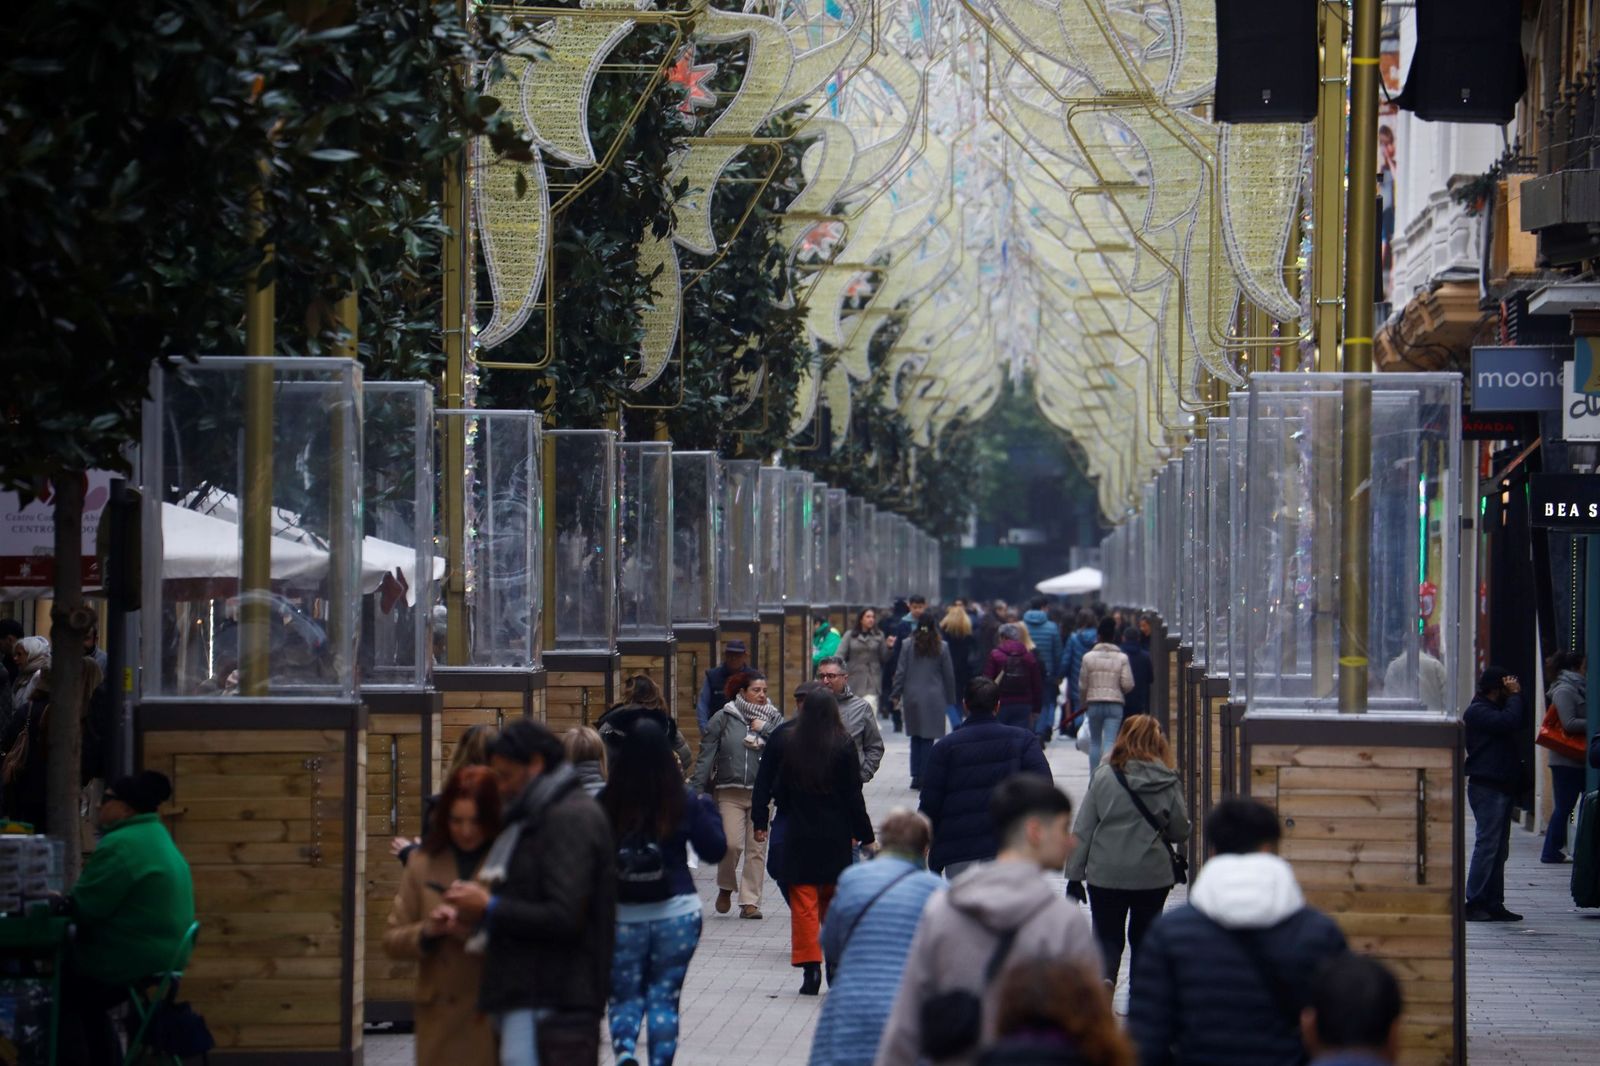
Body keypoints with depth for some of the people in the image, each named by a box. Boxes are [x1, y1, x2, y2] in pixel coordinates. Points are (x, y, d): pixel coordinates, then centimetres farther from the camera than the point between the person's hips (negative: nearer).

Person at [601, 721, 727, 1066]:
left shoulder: (606, 805, -11)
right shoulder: (685, 803, -9)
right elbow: (714, 850, 1)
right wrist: (707, 808, 15)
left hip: (622, 916, 0)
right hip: (676, 913, 0)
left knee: (624, 995, 12)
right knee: (664, 997, 12)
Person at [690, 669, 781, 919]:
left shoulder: (774, 718, 9)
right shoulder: (723, 718, 4)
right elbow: (706, 755, 4)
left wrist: (766, 729, -10)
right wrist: (697, 789, -2)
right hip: (730, 792, -2)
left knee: (757, 849, 0)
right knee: (732, 844, -12)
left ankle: (750, 901, 8)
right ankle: (726, 888, 15)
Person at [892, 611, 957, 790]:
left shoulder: (908, 645, 0)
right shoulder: (942, 647, -1)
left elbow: (900, 672, -1)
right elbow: (949, 675, 4)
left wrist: (897, 695, 6)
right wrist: (950, 699, 12)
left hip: (912, 697, 1)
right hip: (934, 698, -1)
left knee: (916, 737, 11)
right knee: (928, 738, 2)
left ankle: (916, 776, 8)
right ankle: (924, 777, -2)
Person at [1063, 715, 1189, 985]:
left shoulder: (1104, 777, -5)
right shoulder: (1168, 783, -4)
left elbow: (1082, 830, -3)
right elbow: (1180, 832, 3)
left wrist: (1074, 875, 4)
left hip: (1106, 874, -1)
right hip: (1153, 874, 1)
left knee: (1108, 937, 8)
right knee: (1143, 937, 16)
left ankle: (1103, 977, -21)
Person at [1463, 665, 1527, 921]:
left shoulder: (1495, 709, 21)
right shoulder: (1477, 711, -10)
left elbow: (1522, 725, 19)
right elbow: (1509, 722, -23)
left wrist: (1516, 696, 10)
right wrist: (1515, 696, -10)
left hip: (1502, 786, 10)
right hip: (1486, 787, -10)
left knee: (1499, 848, 10)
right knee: (1487, 844, -12)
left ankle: (1493, 903, 13)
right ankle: (1474, 903, -12)